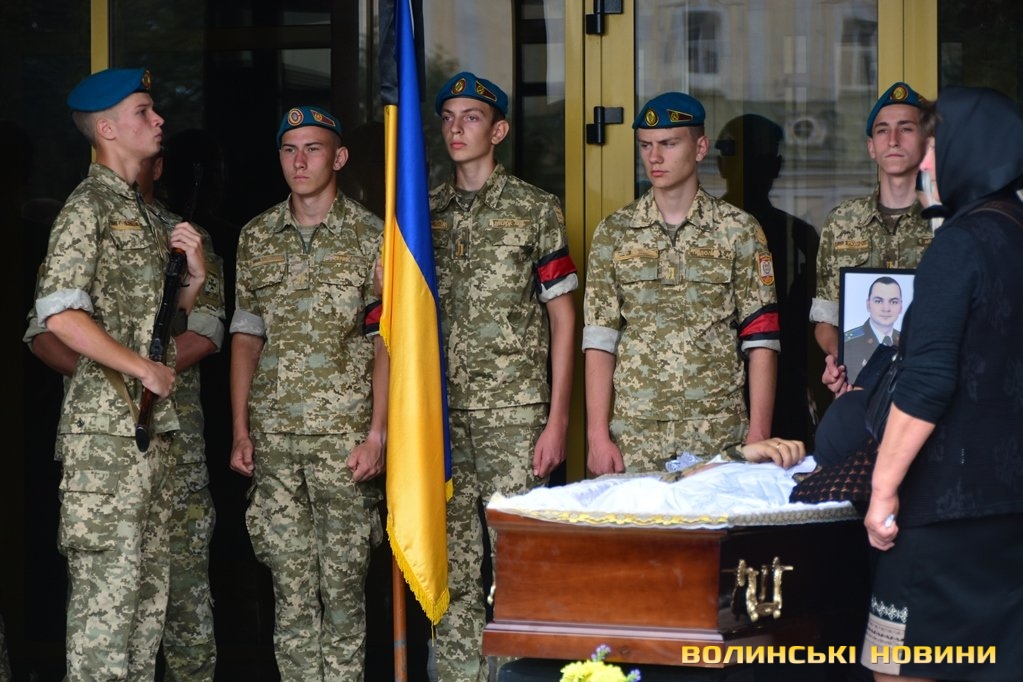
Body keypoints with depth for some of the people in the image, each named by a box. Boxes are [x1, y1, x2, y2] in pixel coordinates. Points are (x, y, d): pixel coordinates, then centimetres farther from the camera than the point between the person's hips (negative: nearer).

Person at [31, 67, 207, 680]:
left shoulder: (144, 215, 20)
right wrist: (141, 368, -16)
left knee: (148, 587, 9)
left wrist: (196, 277, 5)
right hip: (106, 427, -9)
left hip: (155, 423, 9)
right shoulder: (90, 206, -7)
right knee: (108, 582, -10)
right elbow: (59, 313, -18)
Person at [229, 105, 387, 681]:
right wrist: (241, 430, 7)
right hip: (274, 438, 3)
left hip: (344, 434, -3)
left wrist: (377, 434, -10)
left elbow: (386, 342, -3)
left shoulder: (369, 236, 0)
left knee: (343, 580, 0)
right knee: (291, 582, 6)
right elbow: (247, 336, 13)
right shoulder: (257, 238, 11)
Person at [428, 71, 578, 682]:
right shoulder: (424, 212, 11)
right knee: (453, 568, 6)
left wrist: (558, 420, -7)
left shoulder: (534, 209, 1)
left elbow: (562, 318, 0)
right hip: (441, 414, 4)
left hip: (514, 412, -4)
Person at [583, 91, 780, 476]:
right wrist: (597, 436, -4)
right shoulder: (613, 233, 8)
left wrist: (759, 436, -7)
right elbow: (598, 342, 5)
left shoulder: (738, 231, 4)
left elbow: (761, 342, 1)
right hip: (633, 435, 1)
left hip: (719, 437, -1)